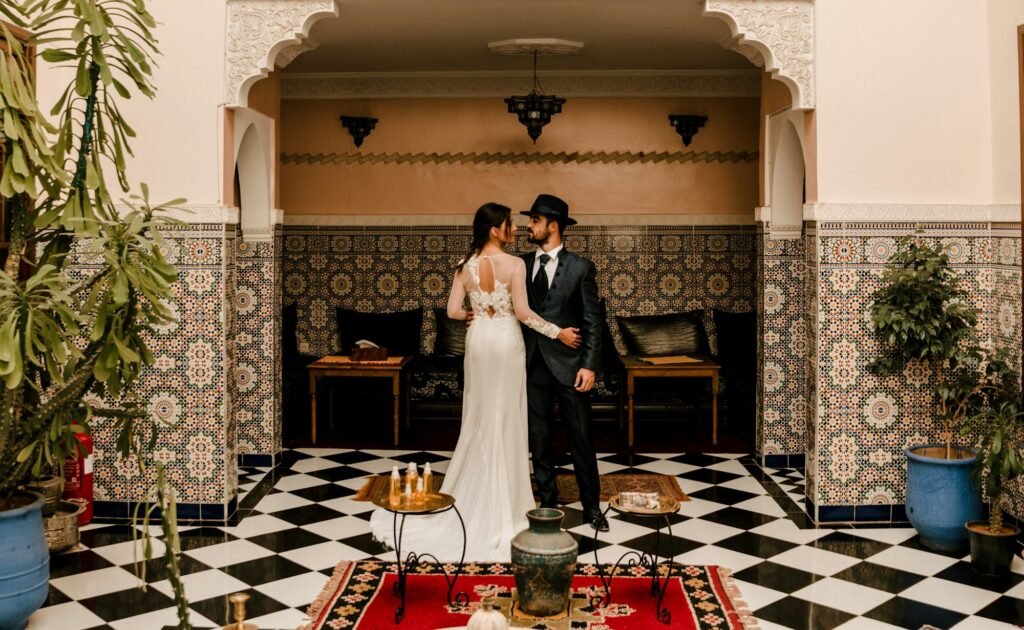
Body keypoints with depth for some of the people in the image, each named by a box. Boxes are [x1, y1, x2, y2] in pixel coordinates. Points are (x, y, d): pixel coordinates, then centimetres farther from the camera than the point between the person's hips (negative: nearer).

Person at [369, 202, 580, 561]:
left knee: (478, 417, 15)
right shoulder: (514, 264, -13)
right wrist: (557, 332, -7)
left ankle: (471, 497, 21)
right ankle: (505, 500, 14)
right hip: (506, 341, -4)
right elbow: (523, 312, -16)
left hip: (478, 341, 4)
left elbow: (453, 311, 1)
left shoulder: (465, 265, 1)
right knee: (506, 419, 6)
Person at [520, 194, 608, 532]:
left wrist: (590, 365, -11)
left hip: (568, 364, -3)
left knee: (581, 437, 4)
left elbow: (593, 322, -4)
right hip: (532, 364, 3)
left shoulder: (580, 267, -3)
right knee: (538, 438, 9)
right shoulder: (521, 264, 7)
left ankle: (591, 505, 16)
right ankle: (547, 501, 22)